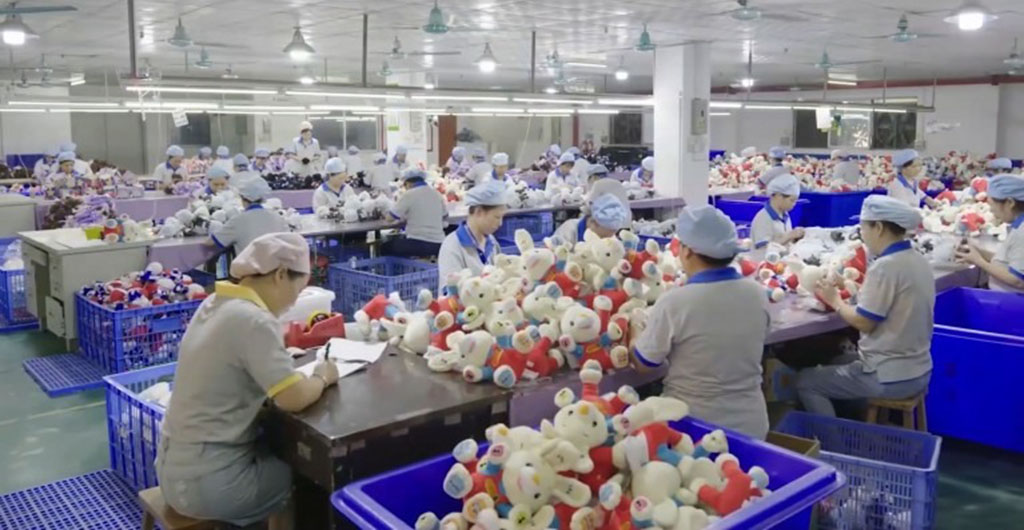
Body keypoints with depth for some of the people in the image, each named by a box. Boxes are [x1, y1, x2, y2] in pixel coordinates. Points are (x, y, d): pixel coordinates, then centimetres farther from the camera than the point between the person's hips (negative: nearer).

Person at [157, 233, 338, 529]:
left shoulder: (215, 303, 4)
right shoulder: (253, 320, -22)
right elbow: (294, 399, -24)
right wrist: (322, 377, -6)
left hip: (176, 469, 8)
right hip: (206, 483, -8)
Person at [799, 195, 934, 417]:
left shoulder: (885, 266, -23)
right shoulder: (918, 261, 4)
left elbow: (864, 322, -19)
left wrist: (835, 301, -3)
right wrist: (852, 293, 4)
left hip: (890, 377, -9)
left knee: (805, 380, 5)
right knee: (838, 362, 30)